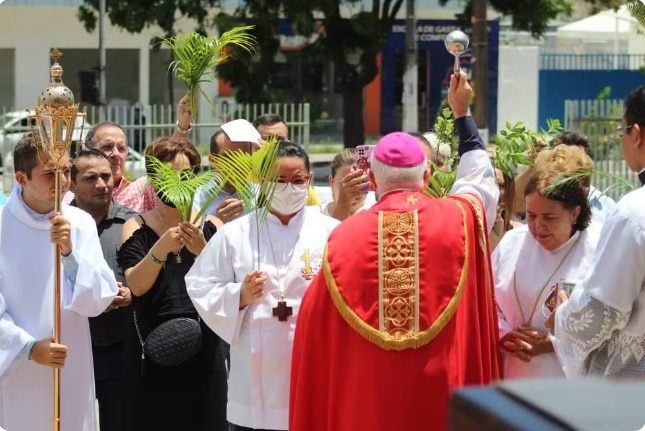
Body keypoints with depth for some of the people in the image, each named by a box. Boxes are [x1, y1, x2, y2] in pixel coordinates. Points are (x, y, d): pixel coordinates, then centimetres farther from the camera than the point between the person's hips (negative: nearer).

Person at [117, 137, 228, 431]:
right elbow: (136, 285, -10)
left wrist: (203, 250, -21)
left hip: (203, 348, 1)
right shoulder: (137, 228, 4)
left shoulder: (210, 225, 6)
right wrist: (161, 248, -27)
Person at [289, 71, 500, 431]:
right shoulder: (459, 220, -3)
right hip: (443, 396, 0)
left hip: (364, 401, 0)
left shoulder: (345, 236, -5)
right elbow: (480, 175, 20)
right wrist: (462, 112, 33)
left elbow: (315, 323, 1)